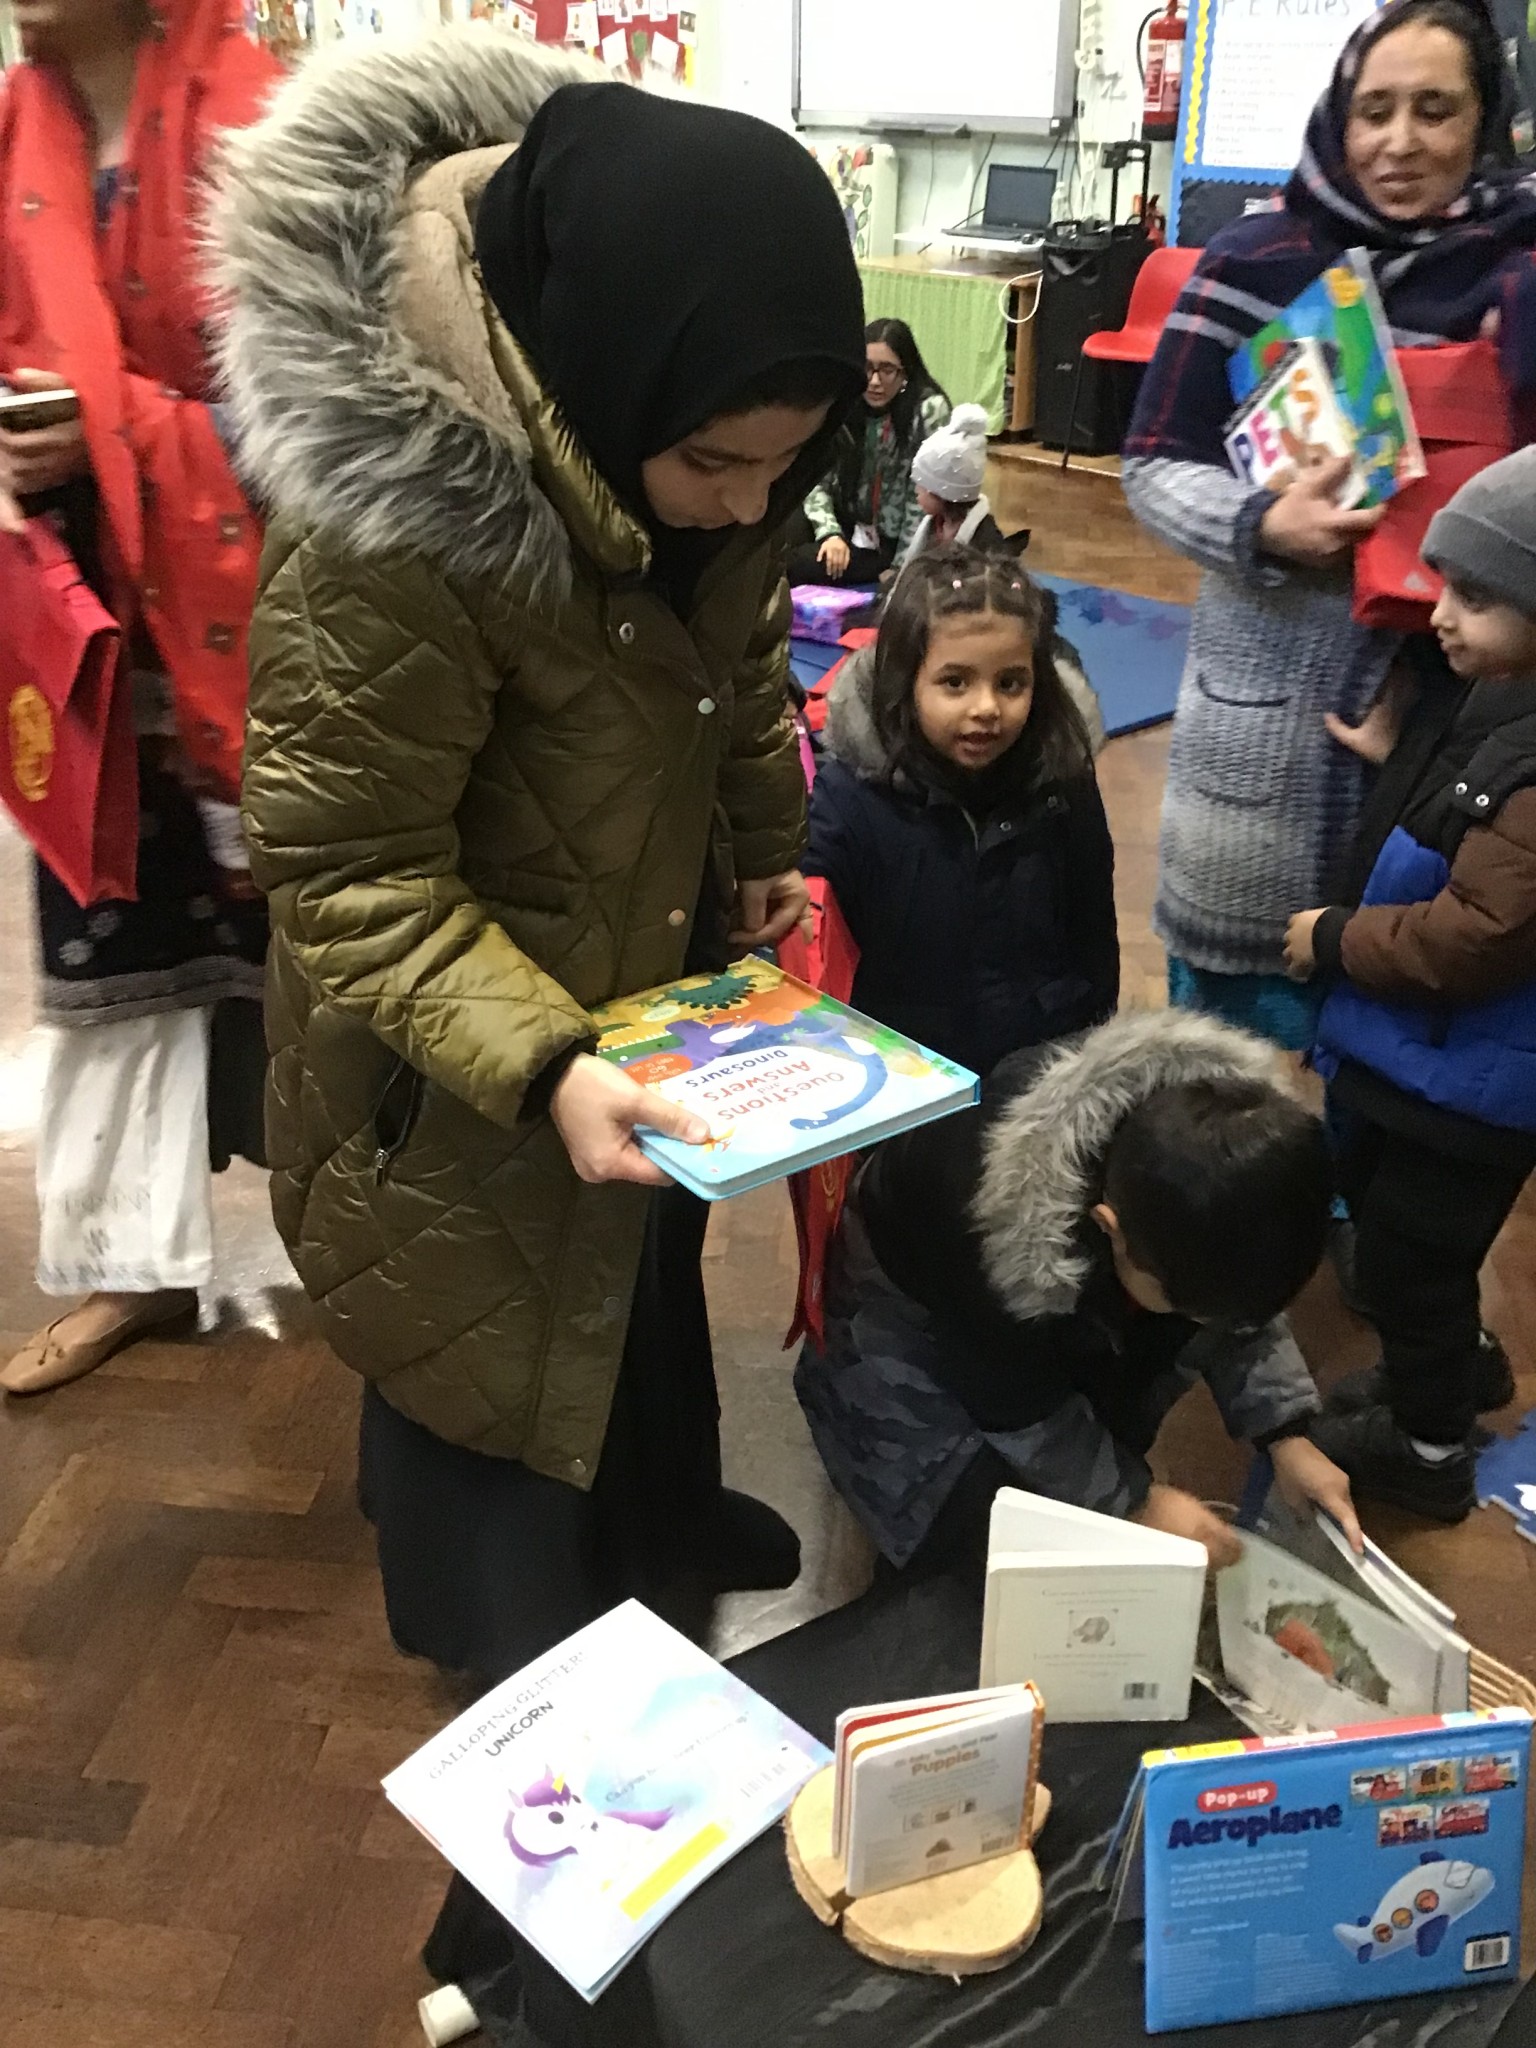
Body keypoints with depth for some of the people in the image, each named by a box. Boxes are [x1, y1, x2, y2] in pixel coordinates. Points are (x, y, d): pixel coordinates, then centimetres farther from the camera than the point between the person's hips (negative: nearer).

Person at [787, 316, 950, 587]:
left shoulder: (929, 410, -16)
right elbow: (816, 478, -3)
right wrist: (829, 532, -20)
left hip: (897, 541, -5)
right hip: (851, 529, 5)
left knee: (798, 565, -24)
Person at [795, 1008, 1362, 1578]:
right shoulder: (989, 1230, -44)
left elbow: (1241, 1293, -8)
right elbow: (1015, 1401, -26)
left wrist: (1287, 1437, -15)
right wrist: (1135, 1499, -20)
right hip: (907, 1298, -6)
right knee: (971, 1521, -23)